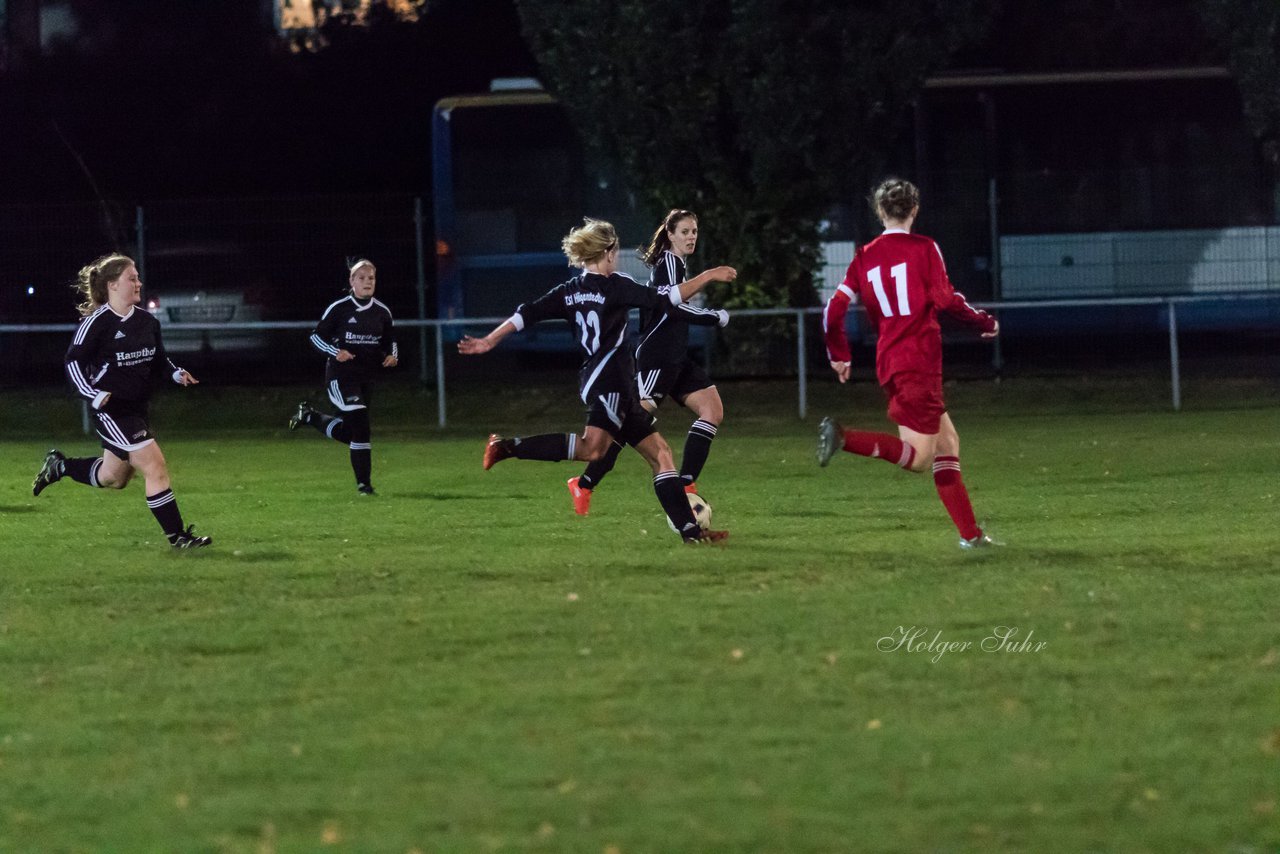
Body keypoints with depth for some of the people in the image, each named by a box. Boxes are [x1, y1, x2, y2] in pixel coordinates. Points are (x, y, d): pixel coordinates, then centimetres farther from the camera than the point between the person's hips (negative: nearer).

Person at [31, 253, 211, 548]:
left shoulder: (147, 321, 6)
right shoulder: (97, 322, -14)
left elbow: (158, 359, 20)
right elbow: (73, 361, -10)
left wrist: (177, 374, 0)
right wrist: (94, 395, -22)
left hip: (137, 409, 8)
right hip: (112, 411, -8)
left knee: (113, 478, 21)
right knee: (155, 465, -15)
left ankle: (60, 466, 42)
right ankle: (177, 536, -10)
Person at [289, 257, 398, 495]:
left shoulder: (382, 312, 5)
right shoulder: (338, 309, -8)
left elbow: (389, 341, 18)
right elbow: (317, 337, -2)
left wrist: (392, 355, -4)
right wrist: (335, 352, -20)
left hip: (366, 377, 6)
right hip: (341, 375, -6)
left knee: (347, 433, 11)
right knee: (360, 425, -18)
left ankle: (309, 415, 37)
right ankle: (363, 483, -10)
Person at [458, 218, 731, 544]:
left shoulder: (569, 290, 15)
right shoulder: (615, 285, -4)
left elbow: (528, 314, 8)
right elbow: (664, 300, -6)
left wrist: (488, 341, 11)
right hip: (608, 379, -10)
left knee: (659, 452, 9)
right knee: (592, 447, -28)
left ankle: (690, 530, 5)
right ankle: (509, 447, -30)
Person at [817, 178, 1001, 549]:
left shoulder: (865, 257, 11)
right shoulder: (924, 248, -4)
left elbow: (834, 310, 6)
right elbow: (946, 299, -11)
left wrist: (839, 356, 18)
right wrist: (984, 322, 5)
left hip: (888, 362, 7)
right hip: (919, 362, -7)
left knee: (947, 442, 14)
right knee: (918, 457, -9)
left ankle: (970, 533, 11)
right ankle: (843, 437, -27)